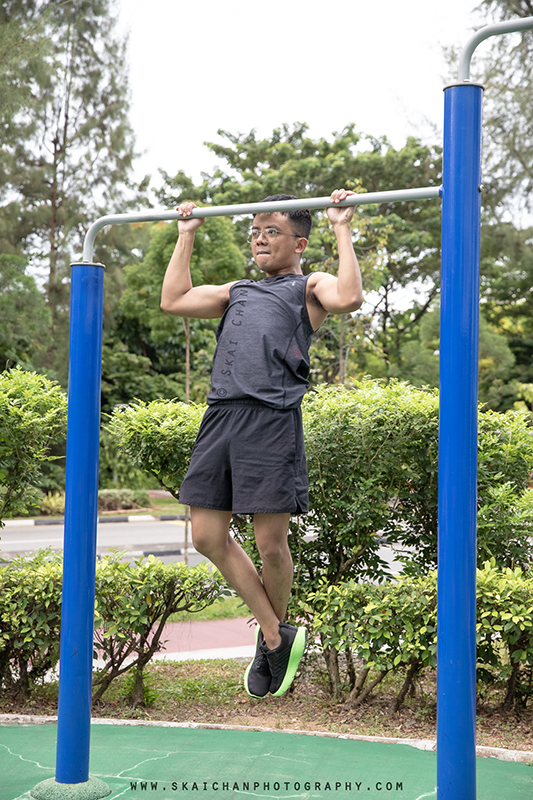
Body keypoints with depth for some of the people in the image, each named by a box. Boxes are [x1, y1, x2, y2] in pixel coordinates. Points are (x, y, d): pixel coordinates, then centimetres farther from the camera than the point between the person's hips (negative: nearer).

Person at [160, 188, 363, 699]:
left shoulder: (309, 287, 11)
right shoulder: (237, 292, 29)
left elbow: (349, 298, -11)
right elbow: (173, 301, 27)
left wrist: (342, 230, -3)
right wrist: (186, 236, 32)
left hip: (272, 420, -6)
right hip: (220, 416, 6)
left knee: (270, 543, -2)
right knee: (207, 537, 2)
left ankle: (271, 637, 24)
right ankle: (275, 634, 16)